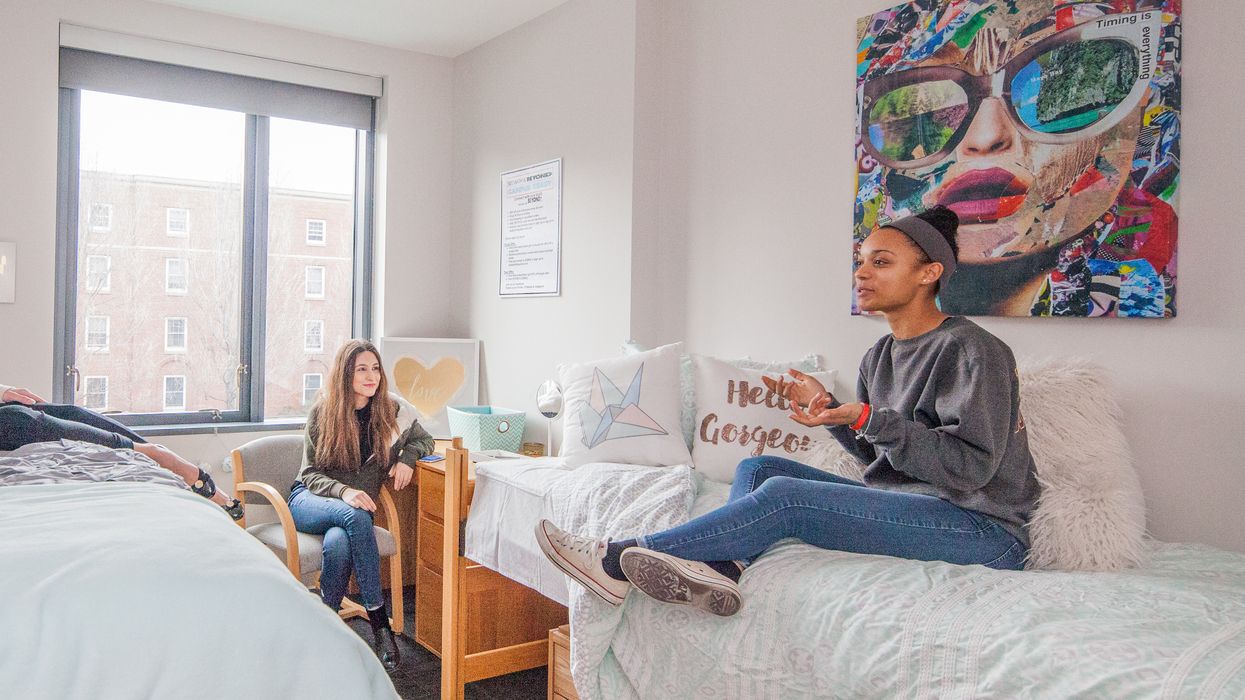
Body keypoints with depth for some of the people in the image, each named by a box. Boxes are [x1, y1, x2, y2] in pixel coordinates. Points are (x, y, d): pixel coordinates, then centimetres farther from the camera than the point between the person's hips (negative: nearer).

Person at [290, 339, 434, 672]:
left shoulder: (394, 409, -1)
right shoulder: (322, 412, -5)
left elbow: (424, 440, 16)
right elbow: (310, 473, -3)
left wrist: (407, 457, -8)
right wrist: (343, 492, -24)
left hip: (355, 508, 1)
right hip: (309, 499, -1)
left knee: (338, 542, -37)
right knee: (354, 516, -36)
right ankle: (379, 619, -32)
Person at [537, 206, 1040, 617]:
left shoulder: (972, 350, -13)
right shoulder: (881, 356, 12)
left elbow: (972, 466, -20)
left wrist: (867, 417, -28)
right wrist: (828, 406, 0)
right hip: (906, 508, 9)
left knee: (785, 494, -25)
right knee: (757, 468, 0)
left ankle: (618, 561, -19)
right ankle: (718, 567, -29)